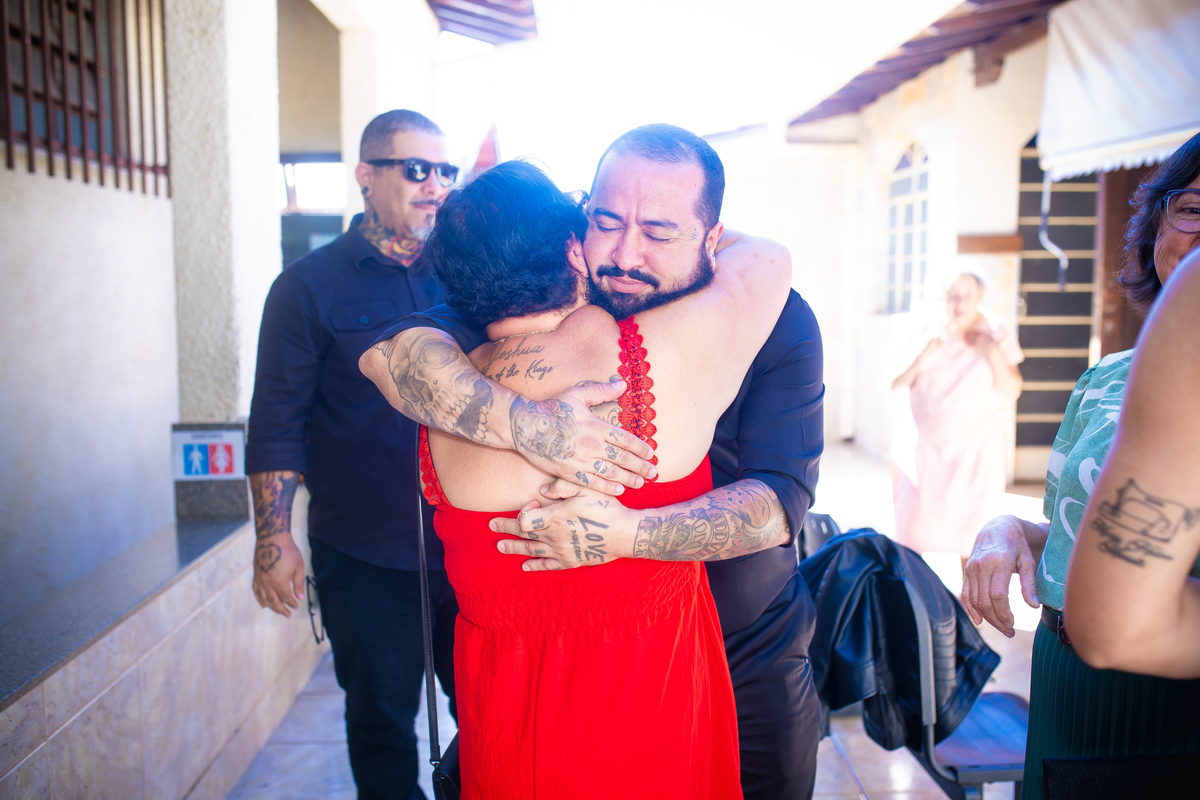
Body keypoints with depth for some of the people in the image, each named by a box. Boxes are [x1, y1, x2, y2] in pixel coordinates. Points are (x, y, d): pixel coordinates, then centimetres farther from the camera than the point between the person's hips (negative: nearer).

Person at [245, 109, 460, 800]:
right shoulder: (310, 286, -3)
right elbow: (277, 422, -5)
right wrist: (274, 539, -10)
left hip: (466, 545, 3)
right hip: (364, 560, -3)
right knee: (381, 722, 14)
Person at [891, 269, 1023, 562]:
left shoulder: (996, 336, 1)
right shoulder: (930, 336, 4)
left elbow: (1012, 391, -4)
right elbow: (897, 386, -1)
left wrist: (994, 353, -16)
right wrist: (922, 359, -16)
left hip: (974, 452, -1)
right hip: (927, 448, 1)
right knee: (921, 530, -1)